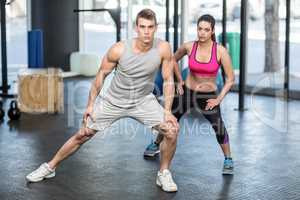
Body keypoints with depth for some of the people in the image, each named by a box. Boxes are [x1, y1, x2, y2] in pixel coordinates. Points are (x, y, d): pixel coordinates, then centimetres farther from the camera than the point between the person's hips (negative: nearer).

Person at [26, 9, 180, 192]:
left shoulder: (163, 49, -22)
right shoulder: (119, 49, -23)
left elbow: (169, 80, -10)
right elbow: (102, 74, -7)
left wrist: (167, 111, -15)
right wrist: (91, 104, -3)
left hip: (143, 100, 1)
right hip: (113, 101, 0)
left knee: (172, 130, -17)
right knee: (82, 135, 5)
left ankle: (164, 174, 6)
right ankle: (50, 167, 26)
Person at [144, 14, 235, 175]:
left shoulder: (220, 51, -17)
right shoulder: (189, 47, -11)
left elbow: (230, 78, -10)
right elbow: (174, 59, 12)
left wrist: (219, 99, -13)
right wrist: (179, 80, 9)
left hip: (208, 95, -2)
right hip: (187, 91, 3)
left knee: (218, 125, -22)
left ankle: (228, 160, -3)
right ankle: (156, 145, 41)